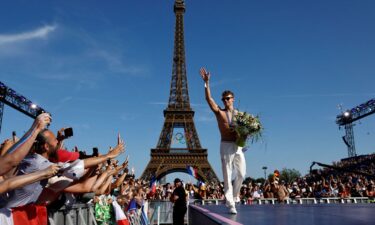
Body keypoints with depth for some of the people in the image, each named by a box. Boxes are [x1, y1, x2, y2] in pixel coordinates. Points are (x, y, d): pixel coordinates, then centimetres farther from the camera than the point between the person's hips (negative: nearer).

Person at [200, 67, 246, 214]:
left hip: (238, 146, 3)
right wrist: (206, 82, -17)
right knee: (227, 176, -2)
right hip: (226, 146, -3)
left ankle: (234, 195, 30)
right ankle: (231, 204, 4)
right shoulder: (219, 112, 3)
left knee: (241, 174, 4)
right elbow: (209, 99, -9)